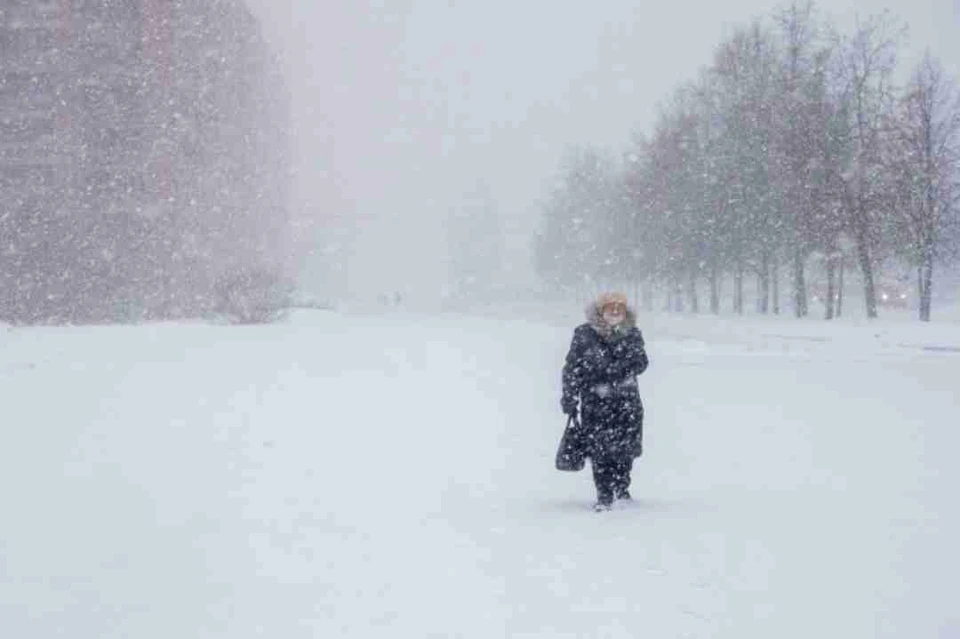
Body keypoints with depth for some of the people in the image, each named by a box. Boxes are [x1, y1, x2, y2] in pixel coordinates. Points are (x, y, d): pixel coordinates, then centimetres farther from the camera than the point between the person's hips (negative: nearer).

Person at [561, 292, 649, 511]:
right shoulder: (584, 335, -3)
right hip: (595, 402, -2)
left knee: (626, 448, 6)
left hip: (627, 403, 2)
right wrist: (569, 398, -3)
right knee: (599, 449, -5)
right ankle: (604, 495, 5)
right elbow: (572, 368, -1)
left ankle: (622, 489, 27)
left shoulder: (632, 334, 4)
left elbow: (641, 364, -3)